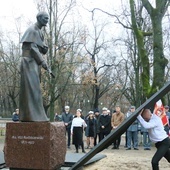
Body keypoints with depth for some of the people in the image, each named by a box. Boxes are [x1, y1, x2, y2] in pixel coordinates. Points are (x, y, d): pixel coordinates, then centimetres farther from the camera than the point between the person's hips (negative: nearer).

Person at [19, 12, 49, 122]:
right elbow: (32, 47, -16)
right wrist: (42, 61, -19)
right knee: (32, 87, -14)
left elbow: (43, 50, 19)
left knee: (34, 88, 6)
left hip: (35, 63, 9)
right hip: (30, 62, -9)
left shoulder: (39, 32, 20)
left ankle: (27, 116, 9)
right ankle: (32, 115, -16)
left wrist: (45, 48, -5)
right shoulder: (32, 30, -7)